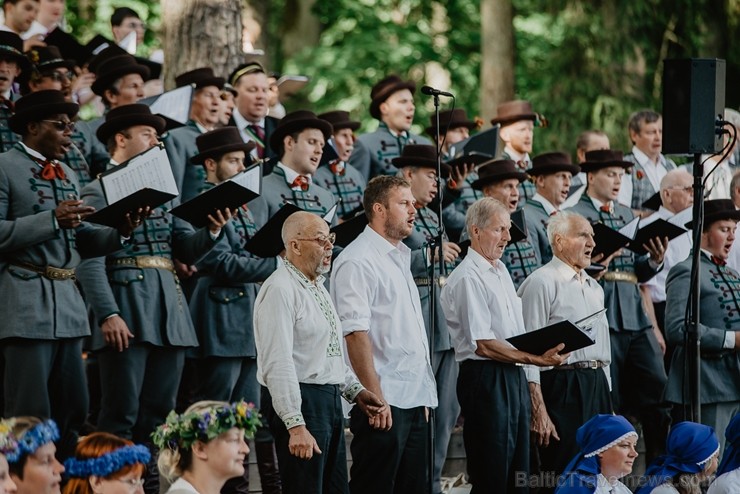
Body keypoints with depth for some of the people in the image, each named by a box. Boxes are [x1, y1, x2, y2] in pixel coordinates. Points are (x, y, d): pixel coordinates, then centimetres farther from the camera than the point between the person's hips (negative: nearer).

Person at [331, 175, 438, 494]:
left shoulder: (400, 258, 19)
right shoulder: (358, 261, -10)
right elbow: (355, 333, -18)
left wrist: (423, 395, 19)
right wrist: (375, 396, -21)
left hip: (414, 400, 9)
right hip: (383, 404, -9)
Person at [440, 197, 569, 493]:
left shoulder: (501, 271, 16)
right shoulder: (467, 278, -13)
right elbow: (484, 346, -18)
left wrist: (544, 349, 6)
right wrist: (534, 359, -19)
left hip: (514, 378, 9)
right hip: (486, 378, -9)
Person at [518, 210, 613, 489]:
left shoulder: (594, 288, 19)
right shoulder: (541, 283, -8)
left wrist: (606, 394, 20)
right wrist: (538, 411, -18)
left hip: (597, 385, 8)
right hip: (562, 387, -8)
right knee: (563, 475, -8)